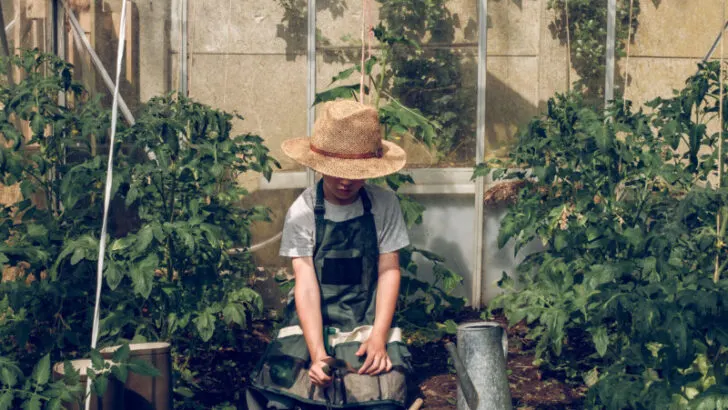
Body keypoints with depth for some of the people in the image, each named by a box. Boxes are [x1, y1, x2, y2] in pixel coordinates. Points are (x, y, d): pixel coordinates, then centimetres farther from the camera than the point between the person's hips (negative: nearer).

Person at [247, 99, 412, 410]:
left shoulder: (385, 205, -5)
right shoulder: (302, 212, -8)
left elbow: (389, 270, -3)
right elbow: (306, 283, -12)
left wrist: (378, 337, -15)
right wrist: (317, 353, -23)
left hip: (368, 320, 0)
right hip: (312, 320, 0)